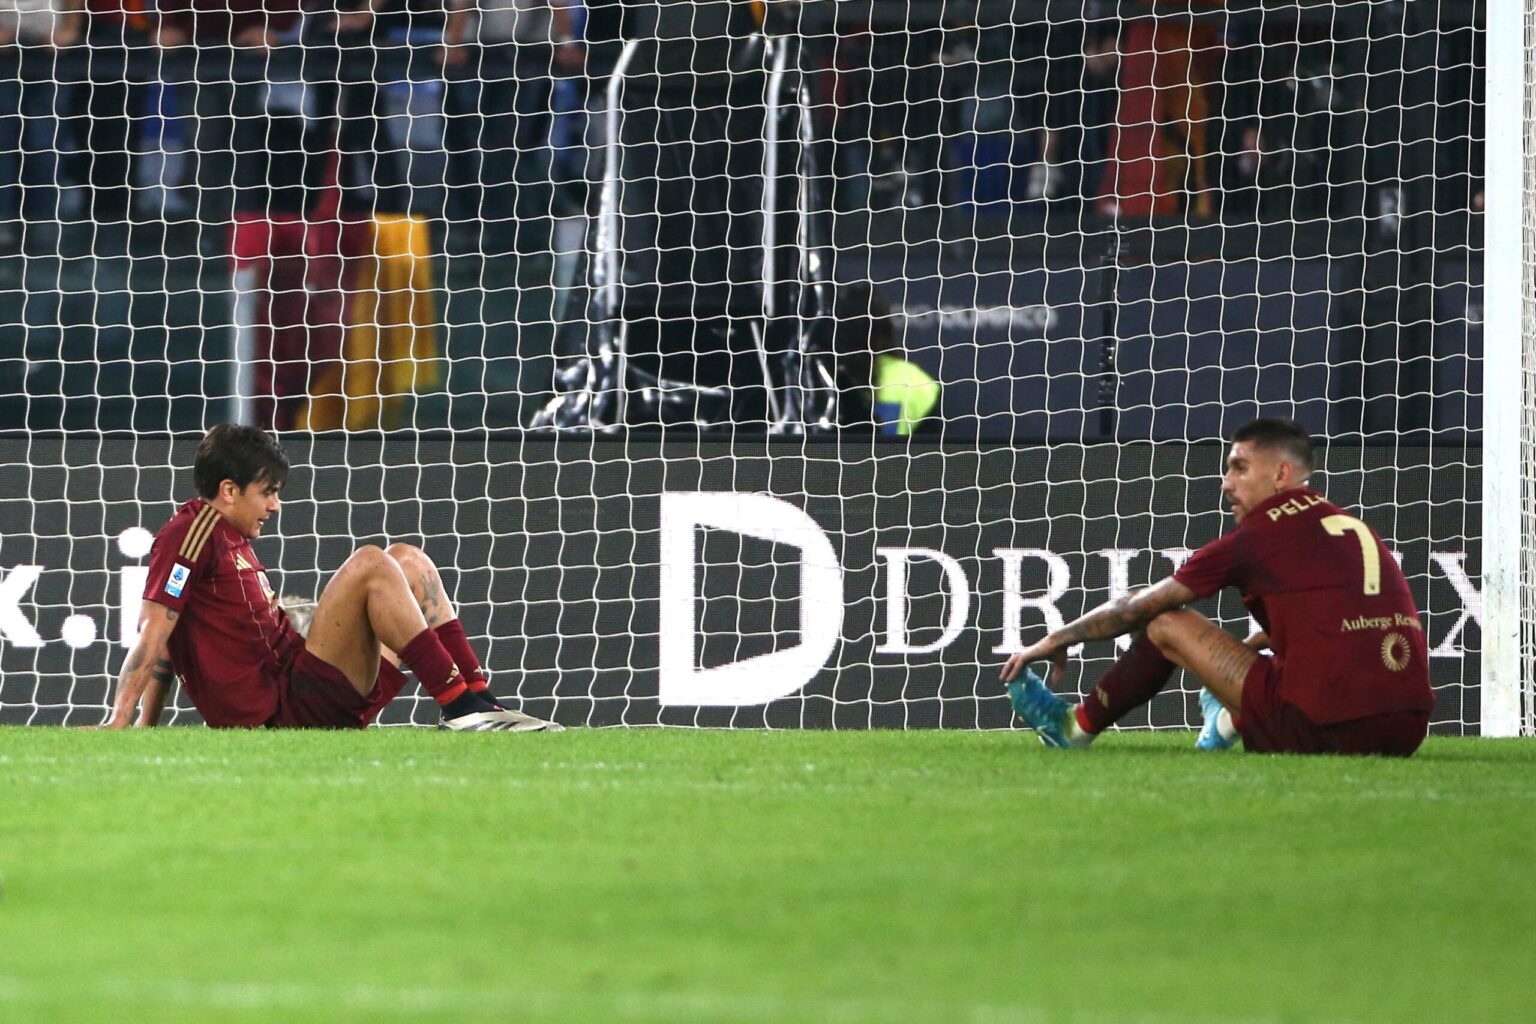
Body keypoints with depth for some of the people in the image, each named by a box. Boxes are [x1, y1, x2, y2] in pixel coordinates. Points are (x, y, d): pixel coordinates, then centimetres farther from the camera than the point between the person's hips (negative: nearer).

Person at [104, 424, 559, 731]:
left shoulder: (232, 542, 24)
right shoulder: (192, 532, -6)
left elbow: (168, 647, 23)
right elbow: (154, 635, -14)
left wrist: (147, 726, 13)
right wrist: (120, 723, -21)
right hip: (286, 709, -10)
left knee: (407, 560, 12)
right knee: (369, 564, -21)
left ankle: (479, 700, -1)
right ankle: (462, 708, -26)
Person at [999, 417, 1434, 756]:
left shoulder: (1259, 536, 1)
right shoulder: (1356, 530, 18)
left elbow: (1138, 608, 12)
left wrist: (1057, 639, 25)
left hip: (1321, 731, -5)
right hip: (1406, 735, 6)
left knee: (1168, 625, 11)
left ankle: (1076, 727, 30)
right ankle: (1233, 721, 49)